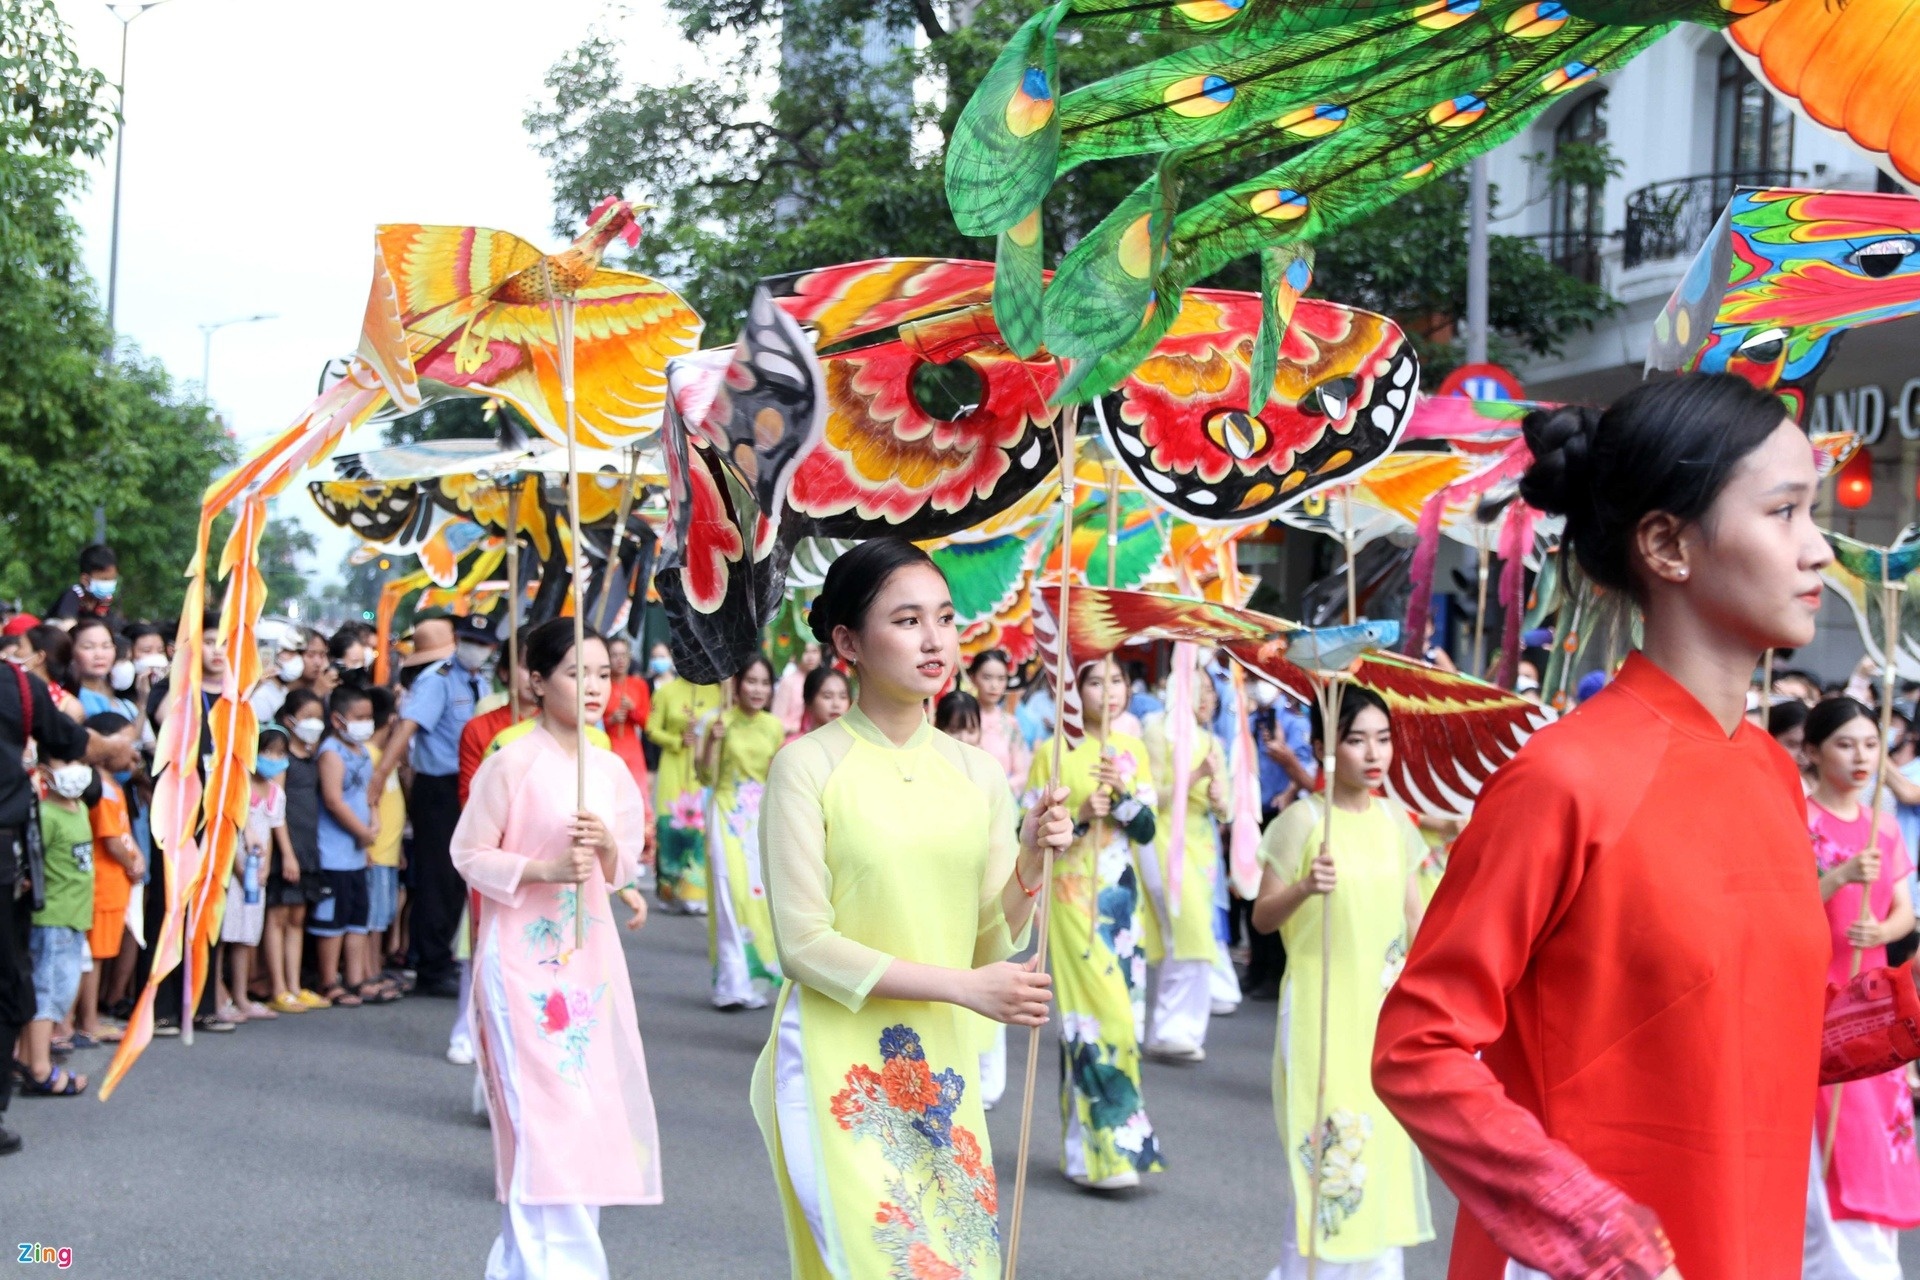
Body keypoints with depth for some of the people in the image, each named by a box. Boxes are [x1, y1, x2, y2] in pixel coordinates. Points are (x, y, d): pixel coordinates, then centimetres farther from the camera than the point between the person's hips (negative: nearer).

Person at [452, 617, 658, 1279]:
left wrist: (608, 846, -10)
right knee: (550, 1108, -10)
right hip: (524, 955, -6)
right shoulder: (511, 763, -9)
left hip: (589, 952, 6)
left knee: (593, 1107, 8)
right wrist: (544, 869, -19)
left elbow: (623, 869, 12)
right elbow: (469, 853, -7)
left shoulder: (611, 769, 7)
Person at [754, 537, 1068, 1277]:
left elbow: (991, 946, 7)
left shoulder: (977, 775, 6)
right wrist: (962, 986, -17)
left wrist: (1030, 864, -12)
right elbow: (804, 945, -12)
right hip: (842, 1069, -5)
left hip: (942, 1070, 5)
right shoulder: (809, 766, -8)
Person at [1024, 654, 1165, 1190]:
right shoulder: (1053, 753, -3)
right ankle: (1108, 1150, -6)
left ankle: (1118, 1138, 15)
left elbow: (1147, 831, 3)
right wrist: (1078, 818, -19)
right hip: (1072, 897, -5)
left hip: (1122, 897, 5)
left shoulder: (1132, 752, 9)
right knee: (1099, 1011, -10)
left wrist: (1121, 795, -14)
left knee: (1124, 1010, 3)